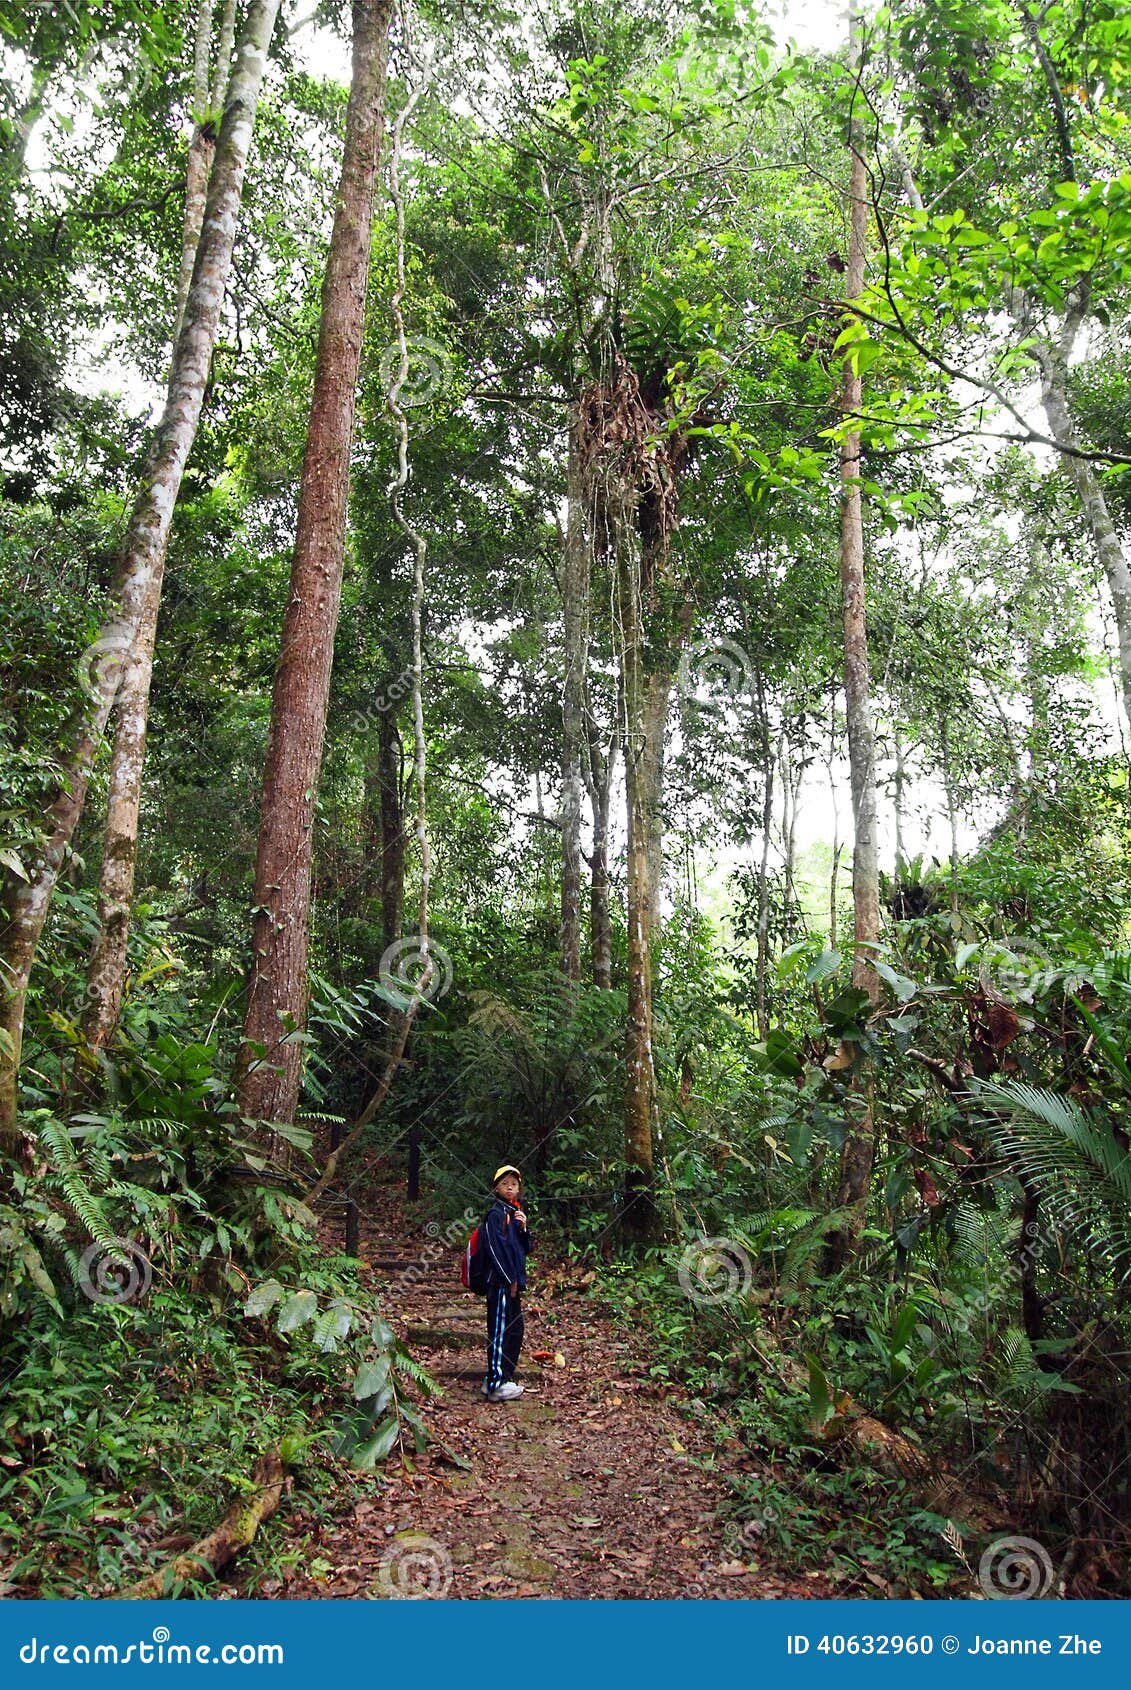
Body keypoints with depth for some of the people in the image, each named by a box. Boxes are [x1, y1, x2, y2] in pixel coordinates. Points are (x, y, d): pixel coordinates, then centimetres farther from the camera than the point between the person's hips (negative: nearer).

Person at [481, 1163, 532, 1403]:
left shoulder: (516, 1213, 14)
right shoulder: (496, 1214, -11)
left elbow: (525, 1248, 14)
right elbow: (495, 1248, -17)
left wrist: (524, 1228, -5)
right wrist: (510, 1280, -15)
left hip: (513, 1281, 9)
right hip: (500, 1281, -9)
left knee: (514, 1330, 14)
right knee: (500, 1330, -6)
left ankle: (502, 1376, 24)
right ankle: (496, 1385, -2)